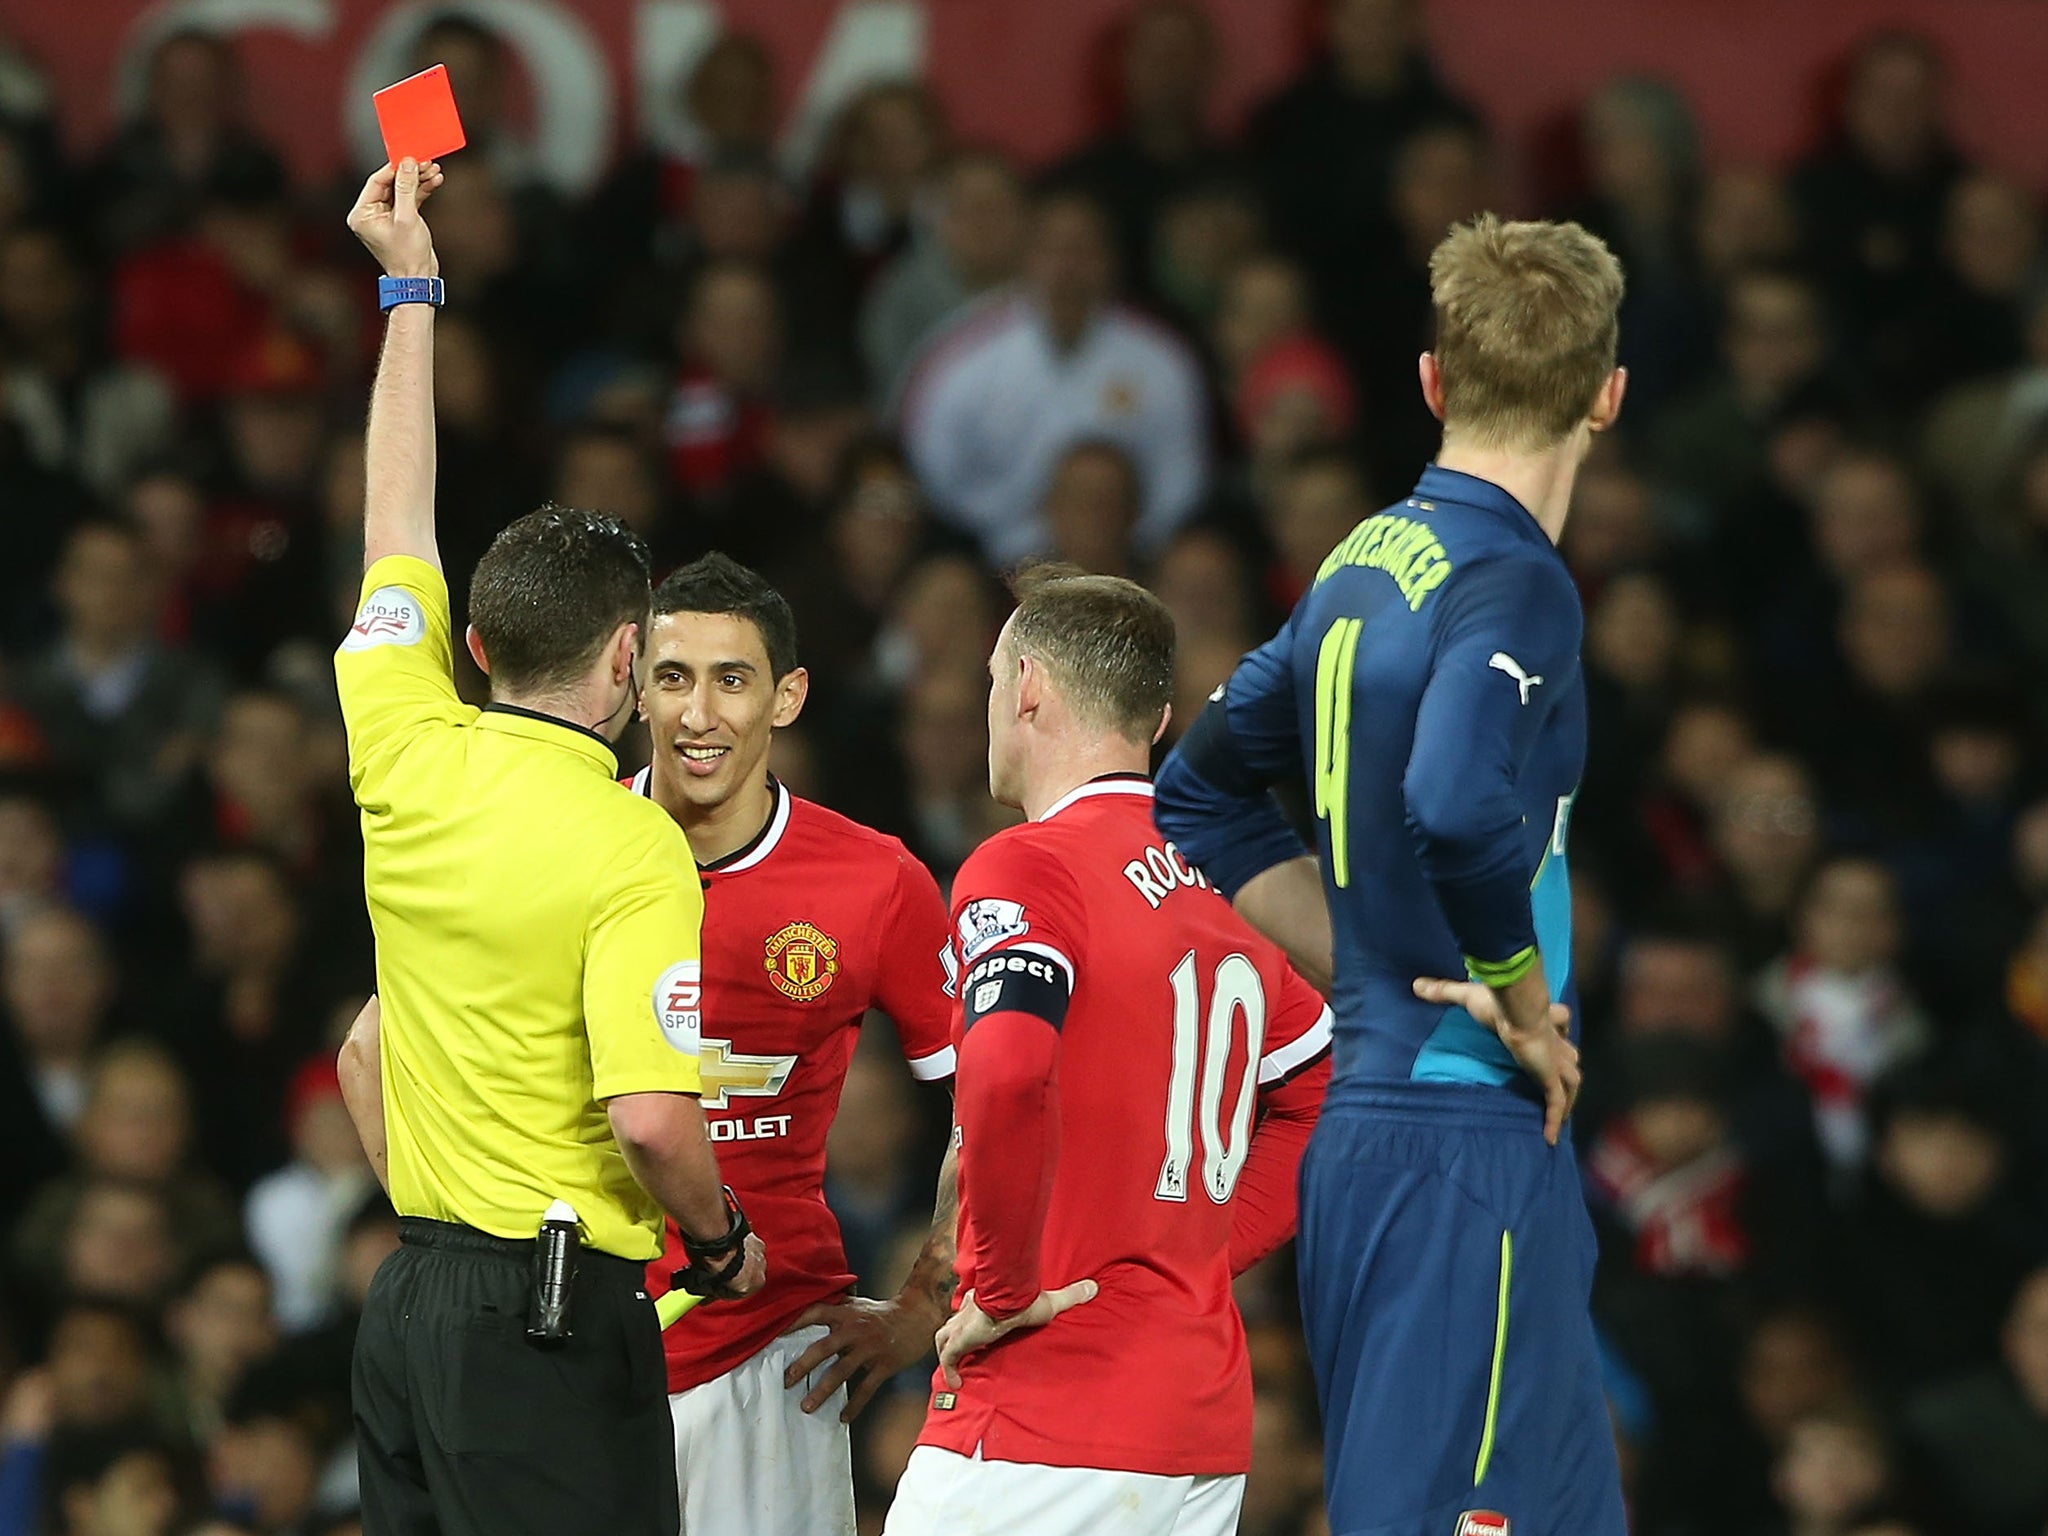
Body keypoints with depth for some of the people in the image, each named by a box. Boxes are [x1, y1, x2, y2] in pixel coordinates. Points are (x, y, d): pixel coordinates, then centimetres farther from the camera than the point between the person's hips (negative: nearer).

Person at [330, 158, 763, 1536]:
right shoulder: (633, 851, -13)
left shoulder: (408, 763, 6)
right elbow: (649, 1119, -21)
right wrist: (722, 1242, -1)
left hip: (408, 1303, 8)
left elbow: (398, 530, 22)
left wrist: (410, 288, 31)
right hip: (555, 1319, -8)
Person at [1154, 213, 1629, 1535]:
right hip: (1472, 1142, -9)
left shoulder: (1362, 567, 13)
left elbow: (1202, 796, 23)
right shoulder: (1511, 582, -13)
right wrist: (1528, 1012, -15)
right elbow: (1459, 808, -30)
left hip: (1362, 1126, 9)